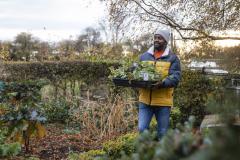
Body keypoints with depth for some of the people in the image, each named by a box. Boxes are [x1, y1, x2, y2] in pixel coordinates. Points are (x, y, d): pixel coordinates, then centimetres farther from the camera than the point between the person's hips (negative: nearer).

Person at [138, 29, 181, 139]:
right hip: (145, 100, 3)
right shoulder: (144, 56, 13)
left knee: (162, 133, 9)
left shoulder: (172, 58, 1)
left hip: (163, 101, -2)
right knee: (142, 129, -3)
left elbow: (175, 77, -10)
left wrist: (162, 83, -28)